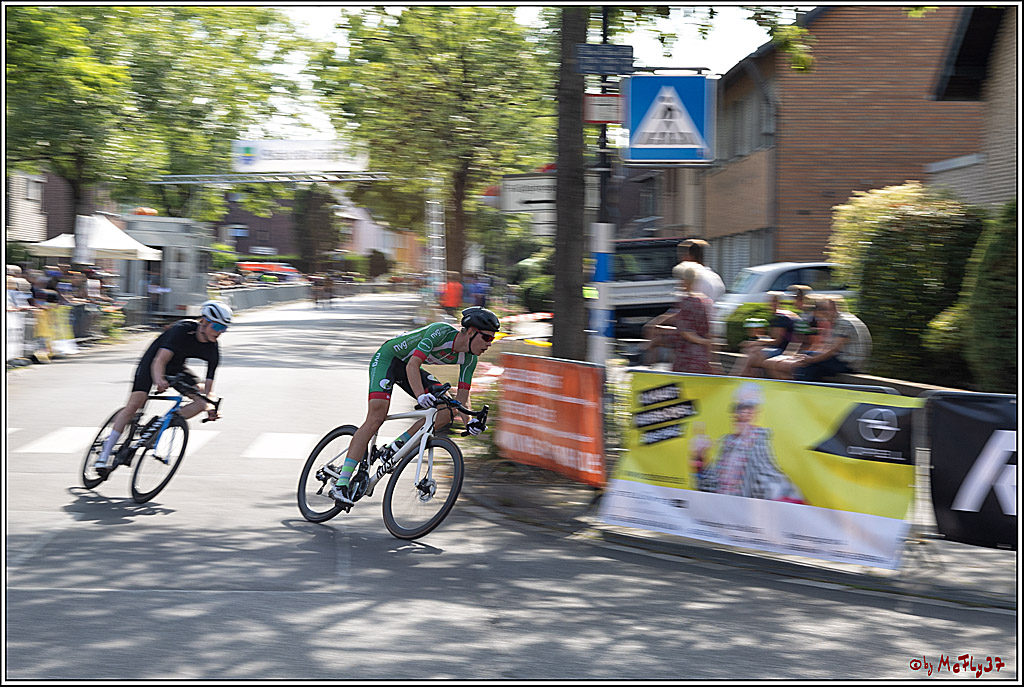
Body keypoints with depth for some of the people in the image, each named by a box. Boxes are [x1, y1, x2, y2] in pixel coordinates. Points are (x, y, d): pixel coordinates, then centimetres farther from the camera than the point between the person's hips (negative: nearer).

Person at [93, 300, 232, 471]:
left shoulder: (213, 349, -16)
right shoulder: (182, 330, -31)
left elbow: (207, 387, -16)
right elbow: (160, 360, -42)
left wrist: (209, 407, -36)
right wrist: (159, 380, -62)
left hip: (176, 368, 6)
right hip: (152, 362, -6)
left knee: (201, 395, -15)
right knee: (135, 403, -21)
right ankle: (106, 453, -13)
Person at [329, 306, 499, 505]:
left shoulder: (469, 358, -10)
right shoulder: (441, 331, -31)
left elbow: (462, 397, -9)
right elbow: (413, 365, -38)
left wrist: (469, 422, -28)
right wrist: (421, 396, -54)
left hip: (409, 367, 7)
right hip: (388, 357, -7)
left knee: (445, 411, -13)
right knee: (376, 418, -22)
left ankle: (396, 447, -3)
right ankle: (341, 484, -22)